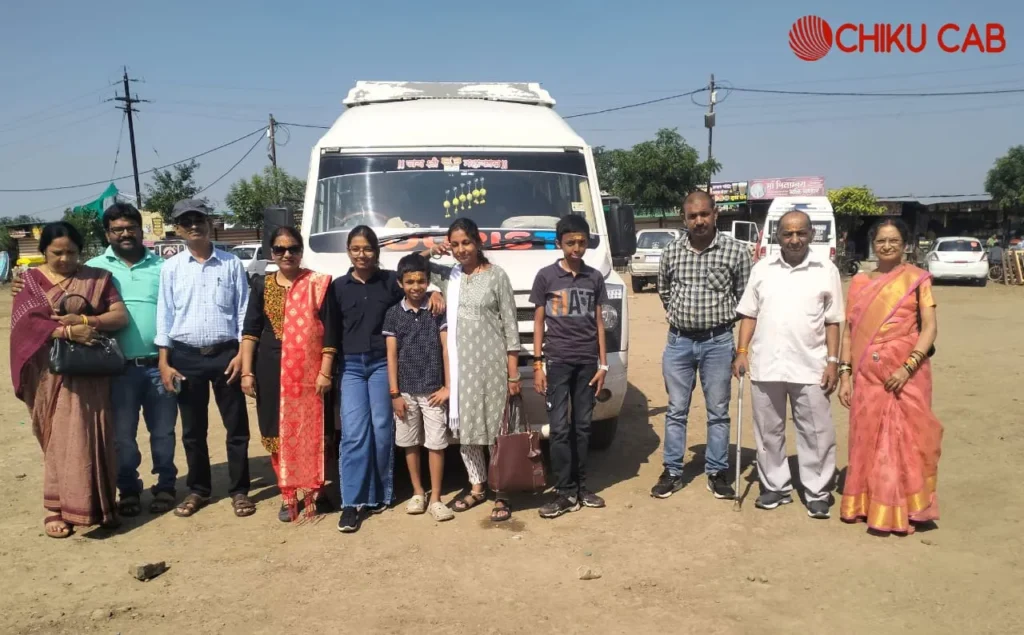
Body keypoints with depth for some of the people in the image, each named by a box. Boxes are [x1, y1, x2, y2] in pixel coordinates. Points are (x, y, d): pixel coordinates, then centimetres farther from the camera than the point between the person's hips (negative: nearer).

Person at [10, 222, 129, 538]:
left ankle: (90, 503, 13)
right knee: (59, 439, 4)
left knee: (87, 437, 2)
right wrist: (67, 331, -23)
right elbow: (25, 322, -8)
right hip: (51, 372, 0)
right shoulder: (30, 280, 5)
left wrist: (85, 321, -19)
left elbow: (121, 316, -2)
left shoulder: (97, 278, 6)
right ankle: (57, 506, 12)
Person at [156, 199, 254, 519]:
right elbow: (164, 315, 3)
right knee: (193, 430, 11)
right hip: (186, 356, 1)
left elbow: (243, 311, 1)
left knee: (236, 426, 4)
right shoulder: (171, 268, 4)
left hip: (225, 353, -1)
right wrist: (164, 362, -1)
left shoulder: (231, 263, 1)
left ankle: (239, 490, 16)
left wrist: (242, 353, -6)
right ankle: (198, 490, 25)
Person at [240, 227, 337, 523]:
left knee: (311, 431, 2)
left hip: (309, 368, -2)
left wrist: (325, 371, -9)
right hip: (272, 368, 2)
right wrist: (246, 372, -2)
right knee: (279, 432, 7)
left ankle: (313, 490, 19)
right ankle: (288, 495, 19)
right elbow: (250, 330, 5)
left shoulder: (318, 284, 0)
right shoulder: (262, 285, 7)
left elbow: (329, 330, -3)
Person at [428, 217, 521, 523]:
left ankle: (501, 493, 11)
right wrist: (429, 252, 0)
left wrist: (514, 372, -7)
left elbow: (510, 325, -4)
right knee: (464, 429, 10)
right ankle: (477, 486, 26)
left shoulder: (497, 276, -3)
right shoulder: (448, 276, 8)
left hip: (492, 363, -4)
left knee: (496, 428, -1)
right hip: (460, 365, 4)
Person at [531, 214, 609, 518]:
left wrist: (603, 364, 6)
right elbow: (539, 322, 2)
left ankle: (581, 487, 17)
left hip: (587, 362, 3)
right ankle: (565, 492, 3)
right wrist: (537, 364, -4)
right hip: (557, 361, -2)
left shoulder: (595, 278, 8)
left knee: (582, 426, 8)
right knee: (560, 428, -3)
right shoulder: (546, 276, 0)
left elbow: (598, 322, 10)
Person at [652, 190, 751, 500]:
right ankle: (672, 472, 20)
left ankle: (717, 473, 21)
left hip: (718, 341, -2)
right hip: (679, 341, 2)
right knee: (676, 411, 9)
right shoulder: (671, 252, 1)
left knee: (718, 412, 8)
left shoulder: (735, 250, -6)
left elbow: (744, 295, 3)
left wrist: (723, 320, 4)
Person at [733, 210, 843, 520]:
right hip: (766, 364, 2)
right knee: (769, 431, 11)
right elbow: (750, 314, 8)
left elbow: (832, 321, 3)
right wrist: (742, 351, 0)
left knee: (816, 433, 4)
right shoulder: (762, 269, 6)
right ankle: (775, 486, 24)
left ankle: (817, 492, 16)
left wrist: (833, 361, -3)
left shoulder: (827, 270, 2)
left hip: (810, 366, -2)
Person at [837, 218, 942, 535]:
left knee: (905, 439, 2)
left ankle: (903, 511, 13)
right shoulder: (859, 282, 9)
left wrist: (908, 367, -17)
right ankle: (867, 504, 22)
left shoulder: (916, 278, 0)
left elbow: (930, 328, -6)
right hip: (867, 374, 3)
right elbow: (849, 331, 9)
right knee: (867, 440, 9)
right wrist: (844, 374, 3)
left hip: (906, 373, -3)